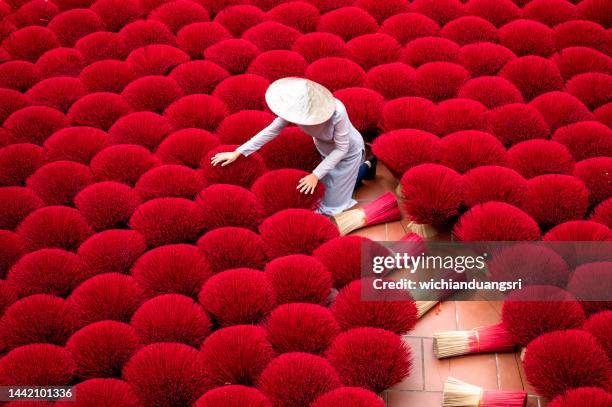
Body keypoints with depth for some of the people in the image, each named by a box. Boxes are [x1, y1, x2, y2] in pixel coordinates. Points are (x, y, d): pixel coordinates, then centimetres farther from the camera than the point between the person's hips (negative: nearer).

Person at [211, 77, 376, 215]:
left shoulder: (336, 112, -43)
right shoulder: (297, 107, -28)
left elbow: (341, 149, -29)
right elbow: (272, 130, -18)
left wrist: (316, 174, -30)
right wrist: (237, 152, -19)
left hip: (347, 151, -5)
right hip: (323, 149, 5)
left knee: (331, 204, 10)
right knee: (323, 187, 22)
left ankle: (367, 166, 24)